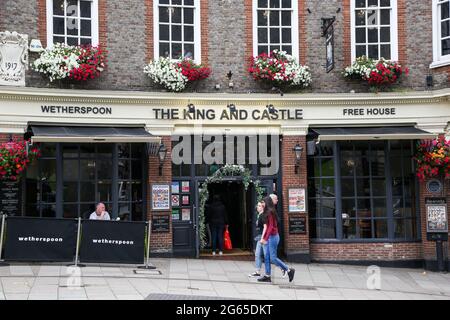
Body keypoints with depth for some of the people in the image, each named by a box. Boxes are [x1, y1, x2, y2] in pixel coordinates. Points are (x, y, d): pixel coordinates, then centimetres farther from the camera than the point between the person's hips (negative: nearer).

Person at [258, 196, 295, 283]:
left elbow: (271, 227, -20)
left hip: (273, 236, -9)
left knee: (273, 258, -6)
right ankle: (267, 276, 10)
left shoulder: (270, 212, -15)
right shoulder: (267, 212, 13)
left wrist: (265, 238, -21)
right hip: (269, 237, 9)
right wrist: (263, 238, 14)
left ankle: (289, 270, 4)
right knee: (266, 256, 7)